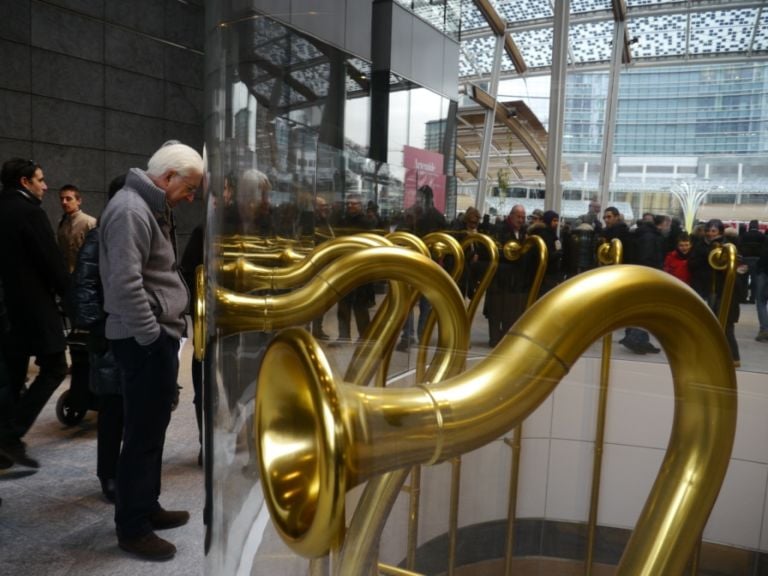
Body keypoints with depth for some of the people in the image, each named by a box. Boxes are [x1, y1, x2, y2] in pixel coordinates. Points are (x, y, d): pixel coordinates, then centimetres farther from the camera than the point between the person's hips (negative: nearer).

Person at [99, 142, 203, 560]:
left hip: (159, 334, 10)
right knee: (143, 433, 0)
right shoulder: (130, 210, -17)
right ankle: (132, 528, 14)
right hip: (145, 340, -10)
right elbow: (125, 284, -25)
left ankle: (146, 508, 32)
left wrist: (165, 330, 14)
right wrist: (152, 335, -17)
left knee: (152, 428, 18)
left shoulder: (152, 208, 16)